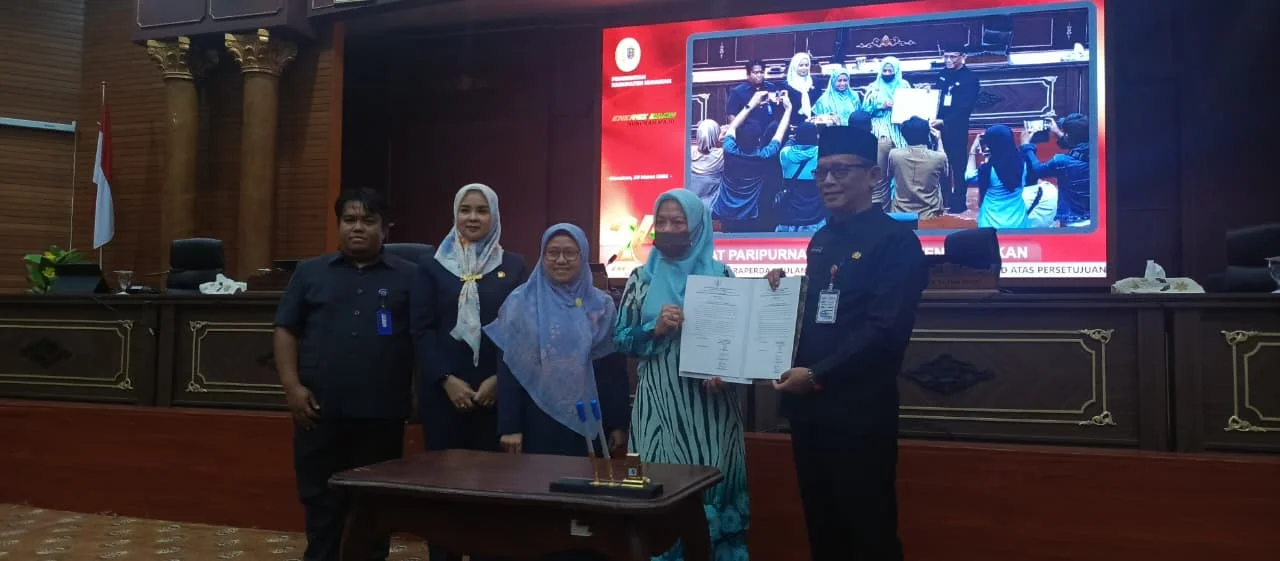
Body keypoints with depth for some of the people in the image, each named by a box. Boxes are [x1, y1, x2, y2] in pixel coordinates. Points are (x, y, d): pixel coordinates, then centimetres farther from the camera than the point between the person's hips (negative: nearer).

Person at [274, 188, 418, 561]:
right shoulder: (310, 272, 10)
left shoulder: (409, 277, 6)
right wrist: (292, 385, -4)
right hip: (319, 411, 1)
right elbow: (286, 330, 7)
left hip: (382, 414, -1)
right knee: (320, 502, 9)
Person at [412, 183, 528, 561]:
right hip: (444, 390, 0)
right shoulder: (433, 266, 7)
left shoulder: (514, 267, 7)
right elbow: (422, 328, 1)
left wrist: (499, 379, -9)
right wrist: (446, 379, -10)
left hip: (496, 391, 0)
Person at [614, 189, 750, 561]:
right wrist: (655, 328, -12)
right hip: (660, 402, 1)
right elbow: (620, 338, 5)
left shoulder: (720, 274, 3)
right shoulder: (642, 278, 7)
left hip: (709, 401, -1)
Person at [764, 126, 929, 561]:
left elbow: (887, 330, -19)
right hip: (808, 408, 8)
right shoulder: (821, 240, 16)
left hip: (859, 412, -8)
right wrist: (783, 291, 1)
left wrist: (817, 375, -21)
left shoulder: (895, 240, -10)